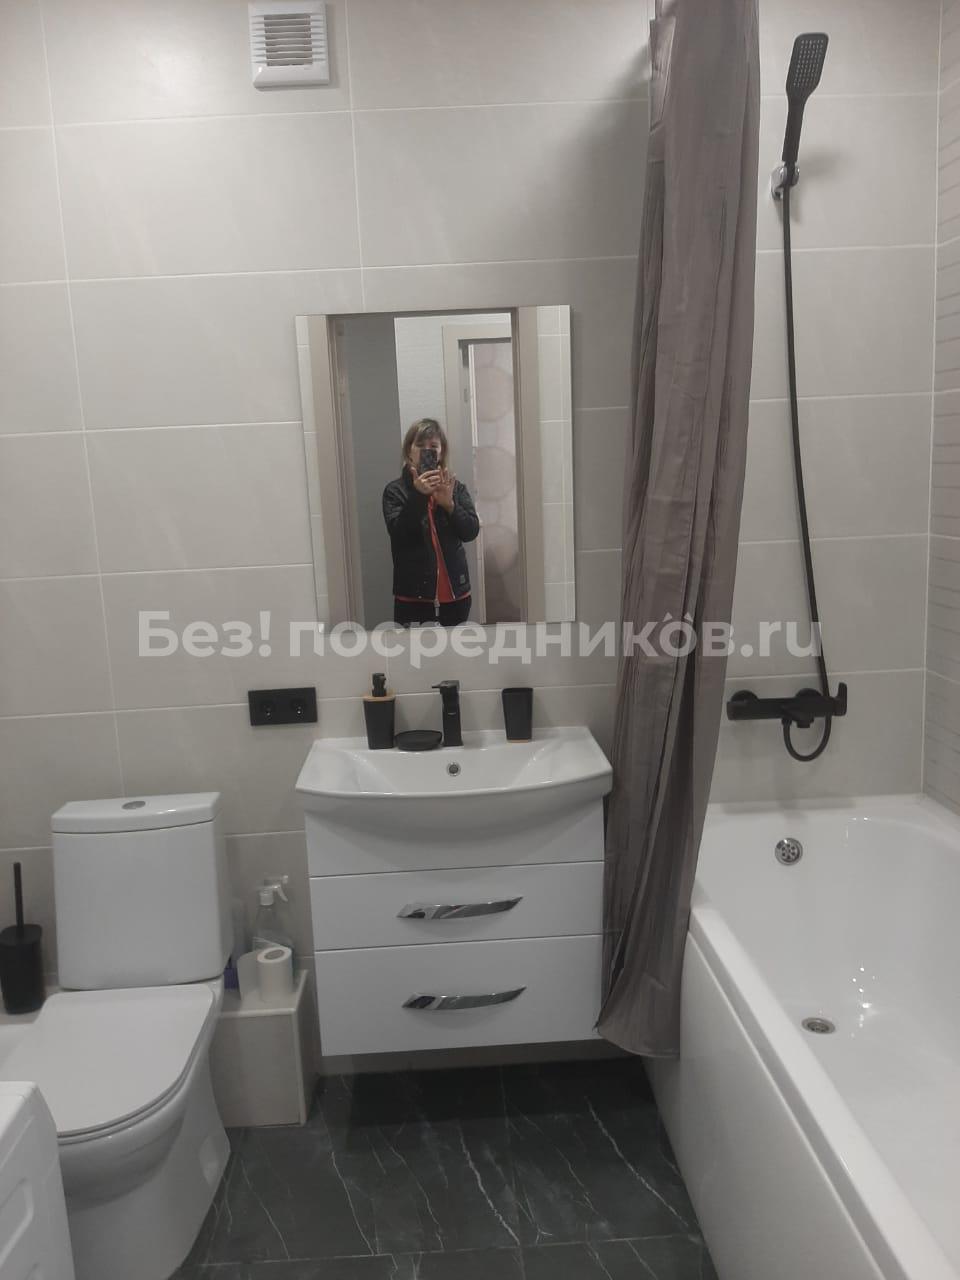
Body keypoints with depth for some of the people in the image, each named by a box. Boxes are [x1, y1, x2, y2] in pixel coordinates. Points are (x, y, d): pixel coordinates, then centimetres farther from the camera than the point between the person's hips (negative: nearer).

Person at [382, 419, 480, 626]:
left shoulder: (456, 488, 7)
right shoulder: (395, 491, 1)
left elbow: (471, 532, -3)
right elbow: (398, 533, -13)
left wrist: (449, 503, -19)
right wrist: (417, 495, -23)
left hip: (454, 594, 3)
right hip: (413, 596, -3)